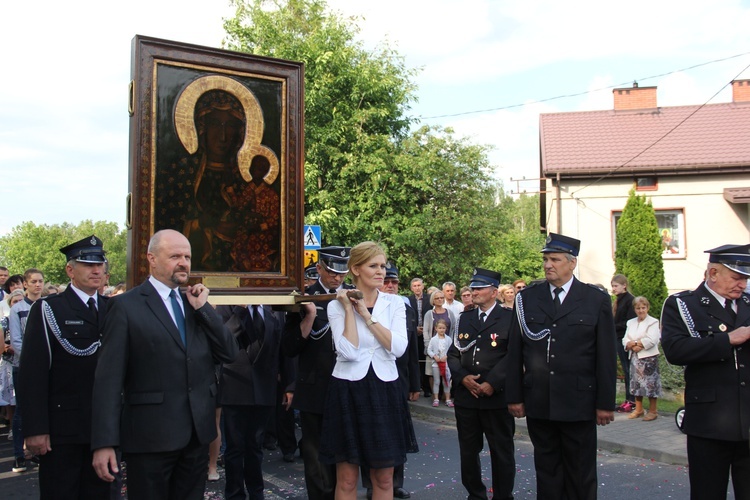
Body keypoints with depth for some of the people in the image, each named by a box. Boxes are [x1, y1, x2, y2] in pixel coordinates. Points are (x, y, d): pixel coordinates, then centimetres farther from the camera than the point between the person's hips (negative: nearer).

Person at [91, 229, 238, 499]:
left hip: (198, 433, 5)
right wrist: (104, 443, -14)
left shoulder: (195, 303, 11)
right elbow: (109, 377, -10)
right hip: (151, 436, -5)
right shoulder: (126, 305, -6)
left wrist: (202, 307, -5)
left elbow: (229, 353, 4)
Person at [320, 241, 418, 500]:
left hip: (384, 391, 2)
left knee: (384, 478, 10)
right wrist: (349, 309, -14)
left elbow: (398, 348, -12)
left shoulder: (394, 303, 3)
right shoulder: (337, 305, -3)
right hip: (348, 391, -2)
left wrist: (367, 315, -12)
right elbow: (348, 352, -16)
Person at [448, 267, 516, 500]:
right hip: (465, 396, 5)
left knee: (502, 452, 6)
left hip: (497, 396, -4)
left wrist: (492, 383, -16)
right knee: (468, 450, 11)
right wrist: (463, 377, -6)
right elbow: (453, 353, 11)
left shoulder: (509, 318, -2)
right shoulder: (464, 318, 13)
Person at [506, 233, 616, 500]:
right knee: (546, 470, 13)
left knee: (581, 475, 9)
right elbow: (515, 352, 4)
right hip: (538, 404, 2)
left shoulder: (597, 300, 0)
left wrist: (606, 403, -3)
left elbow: (606, 356, -1)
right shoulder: (526, 298, 4)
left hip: (578, 404, -2)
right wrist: (514, 396, 2)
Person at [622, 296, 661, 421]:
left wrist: (634, 343, -11)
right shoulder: (631, 322, 14)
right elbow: (625, 341, 6)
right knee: (636, 384, 10)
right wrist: (633, 346, -15)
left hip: (649, 358, -5)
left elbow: (651, 340, -16)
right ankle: (638, 409, 21)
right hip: (634, 358, 6)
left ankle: (653, 411, 8)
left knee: (650, 384, -3)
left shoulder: (653, 322, -3)